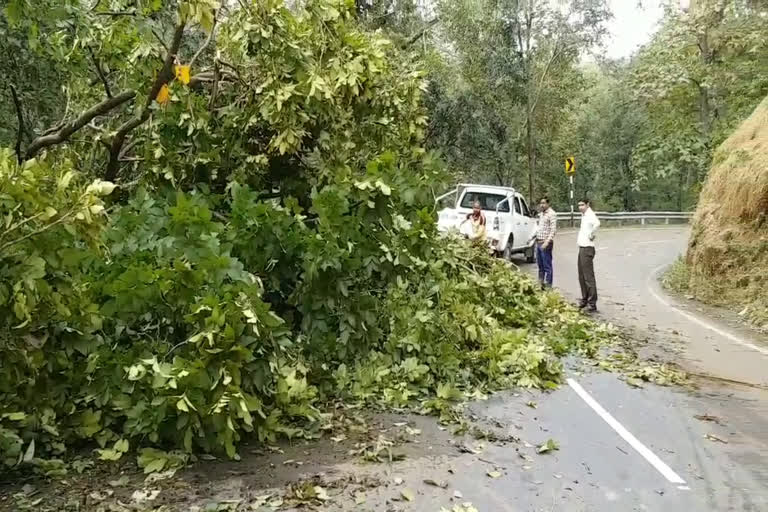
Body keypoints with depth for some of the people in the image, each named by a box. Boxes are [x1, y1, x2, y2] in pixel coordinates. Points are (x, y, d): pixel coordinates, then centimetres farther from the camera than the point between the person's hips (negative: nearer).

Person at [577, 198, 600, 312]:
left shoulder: (590, 215, -15)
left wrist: (591, 235, -23)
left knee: (588, 277, -8)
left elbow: (597, 223, -38)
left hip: (587, 248, -10)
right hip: (581, 248, 10)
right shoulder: (584, 215, 14)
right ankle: (585, 300, 25)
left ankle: (592, 304, -5)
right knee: (582, 276, 16)